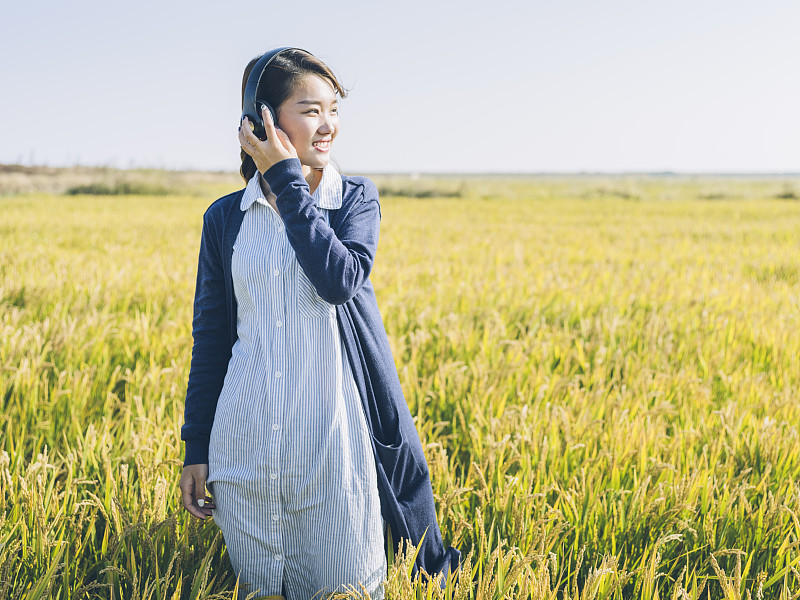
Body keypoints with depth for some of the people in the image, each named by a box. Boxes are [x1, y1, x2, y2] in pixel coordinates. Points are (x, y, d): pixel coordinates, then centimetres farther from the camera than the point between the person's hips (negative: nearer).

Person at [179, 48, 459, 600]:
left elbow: (340, 280, -18)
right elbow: (211, 339, 8)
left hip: (335, 440, -1)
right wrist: (196, 452, 5)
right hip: (246, 446, 2)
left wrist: (287, 180, -14)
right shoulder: (225, 218, 5)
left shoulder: (357, 198, 3)